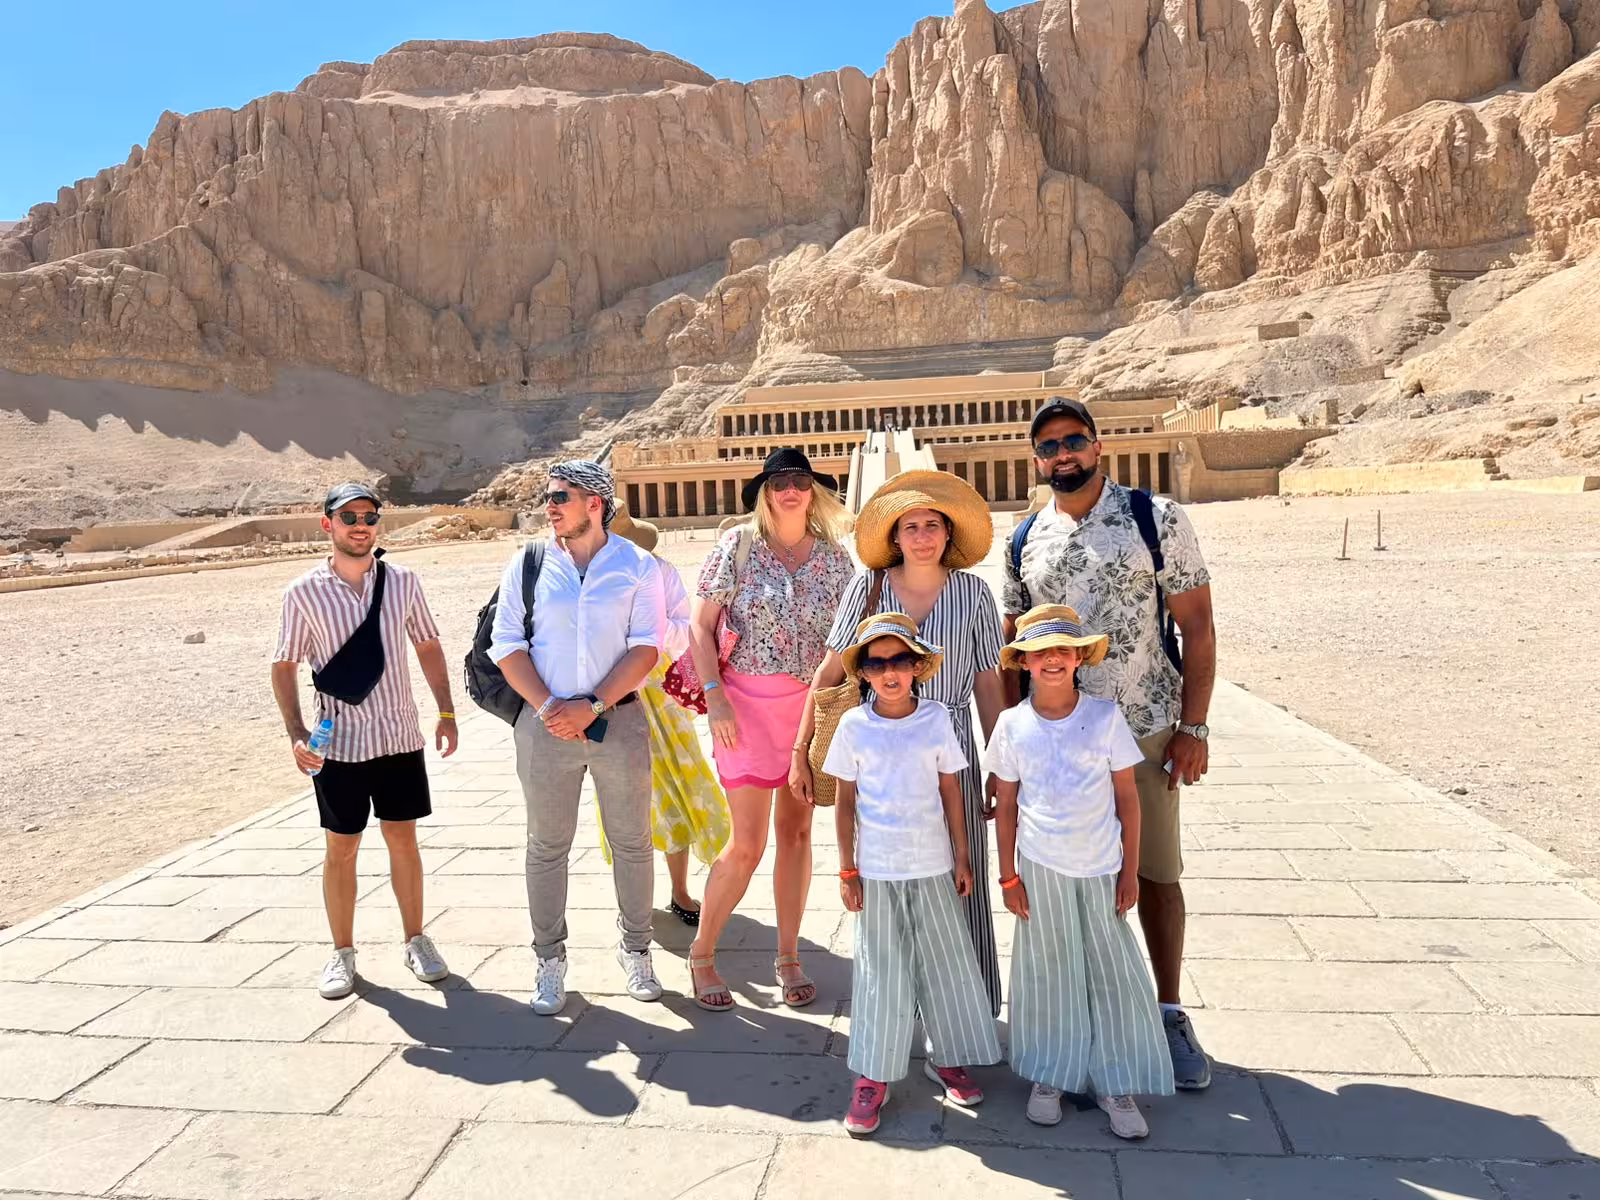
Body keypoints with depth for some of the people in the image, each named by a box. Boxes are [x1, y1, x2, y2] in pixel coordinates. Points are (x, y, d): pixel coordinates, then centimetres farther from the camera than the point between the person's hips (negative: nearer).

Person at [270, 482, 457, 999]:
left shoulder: (402, 582, -1)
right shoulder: (304, 592, -6)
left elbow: (428, 646, 9)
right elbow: (285, 666, 0)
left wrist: (446, 712, 5)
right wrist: (296, 733, -10)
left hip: (400, 736, 2)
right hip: (338, 742, -1)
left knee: (403, 839, 11)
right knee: (340, 848, 9)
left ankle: (415, 939, 26)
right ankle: (342, 953, 23)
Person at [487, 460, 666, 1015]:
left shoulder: (638, 566, 0)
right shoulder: (527, 565, 4)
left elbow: (646, 647, -5)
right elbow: (508, 644, 1)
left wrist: (591, 706, -14)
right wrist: (547, 708, -11)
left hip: (618, 719, -1)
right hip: (546, 722, 1)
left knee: (631, 842, 8)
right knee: (547, 846, 8)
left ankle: (635, 949, 25)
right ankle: (549, 958, 22)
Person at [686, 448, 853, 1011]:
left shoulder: (834, 556, 5)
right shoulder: (737, 546, -4)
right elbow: (700, 627, -3)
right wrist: (714, 696, -11)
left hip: (813, 705, 3)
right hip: (748, 704, -3)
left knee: (797, 832, 10)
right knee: (748, 842, -3)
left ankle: (788, 956, 25)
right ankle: (701, 954, 17)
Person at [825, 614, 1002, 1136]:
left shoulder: (936, 719, -4)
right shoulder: (854, 726, -6)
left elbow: (951, 793, 2)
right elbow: (845, 802, -1)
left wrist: (962, 858, 3)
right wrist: (847, 870, -2)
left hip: (932, 866, 1)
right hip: (877, 871, -1)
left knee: (944, 963, 12)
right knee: (881, 971, 6)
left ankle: (947, 1058, 32)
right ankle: (872, 1077, 18)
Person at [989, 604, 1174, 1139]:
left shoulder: (1105, 716, -6)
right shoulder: (1013, 725, -4)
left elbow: (1127, 796, -1)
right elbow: (1006, 806, 2)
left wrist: (1130, 870, -1)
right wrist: (1008, 876, 0)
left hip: (1100, 869, 0)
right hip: (1041, 868, 0)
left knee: (1113, 972, 6)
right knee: (1049, 972, 10)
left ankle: (1116, 1083, 22)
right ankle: (1050, 1076, 26)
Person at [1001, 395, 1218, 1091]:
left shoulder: (1156, 519, -4)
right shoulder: (1025, 541, 5)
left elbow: (1197, 628, -5)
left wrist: (1193, 728, -9)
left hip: (1145, 729, -2)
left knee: (1157, 872, 7)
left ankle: (1170, 1012, 24)